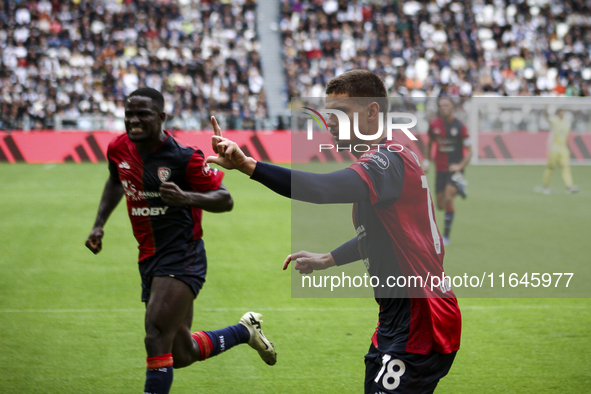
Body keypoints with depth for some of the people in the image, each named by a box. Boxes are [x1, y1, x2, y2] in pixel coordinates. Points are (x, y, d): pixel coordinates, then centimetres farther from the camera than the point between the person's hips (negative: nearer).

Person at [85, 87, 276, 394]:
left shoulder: (183, 158, -15)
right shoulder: (118, 149, 2)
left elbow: (225, 200, -9)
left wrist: (186, 198, -26)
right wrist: (99, 224, 15)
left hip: (182, 258, -7)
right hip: (149, 260, 7)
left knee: (156, 337, -22)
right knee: (182, 355, 12)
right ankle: (245, 330, 36)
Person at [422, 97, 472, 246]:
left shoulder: (460, 127, -10)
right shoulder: (434, 124, 1)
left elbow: (469, 151, -5)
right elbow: (429, 144, 17)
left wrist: (460, 166, -18)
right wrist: (426, 162, 5)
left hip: (455, 168, -4)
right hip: (440, 169, 4)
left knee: (448, 199, -21)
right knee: (441, 205, 7)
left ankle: (446, 236, -10)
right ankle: (459, 186, 41)